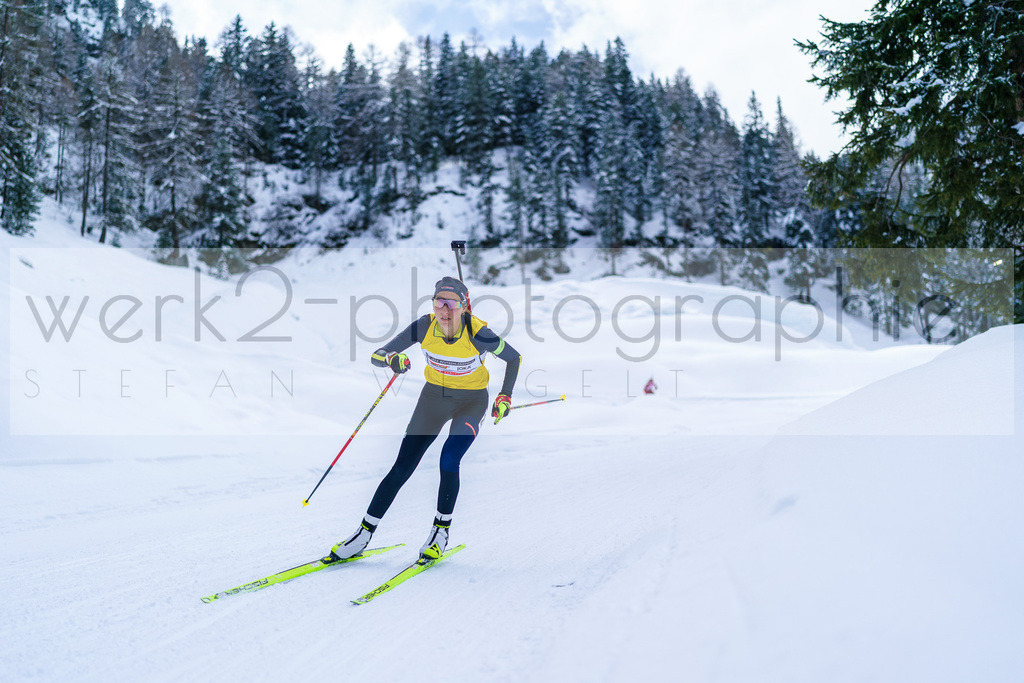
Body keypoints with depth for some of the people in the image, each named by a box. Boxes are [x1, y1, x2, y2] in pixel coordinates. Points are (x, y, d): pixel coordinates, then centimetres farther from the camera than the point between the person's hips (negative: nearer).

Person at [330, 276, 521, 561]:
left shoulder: (478, 334, -27)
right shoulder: (424, 326, -21)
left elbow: (514, 358, -9)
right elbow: (376, 356, -17)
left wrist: (505, 397, -13)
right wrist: (391, 358, -39)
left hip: (471, 401, -2)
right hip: (433, 396, 3)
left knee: (448, 460, -24)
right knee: (402, 468, -2)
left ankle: (441, 529, 0)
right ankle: (365, 532, 11)